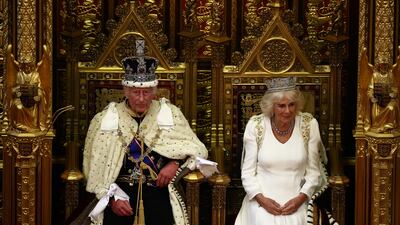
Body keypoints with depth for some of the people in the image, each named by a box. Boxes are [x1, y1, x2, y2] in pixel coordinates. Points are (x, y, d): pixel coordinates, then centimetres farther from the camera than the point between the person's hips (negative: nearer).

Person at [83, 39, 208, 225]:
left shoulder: (170, 114, 1)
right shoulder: (106, 119, -1)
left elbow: (197, 149, 6)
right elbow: (95, 166, 2)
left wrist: (176, 163, -12)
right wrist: (111, 197, -8)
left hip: (159, 200, 1)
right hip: (118, 200, 0)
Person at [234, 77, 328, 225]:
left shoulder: (309, 124, -1)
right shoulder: (255, 126, -3)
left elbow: (313, 171, 4)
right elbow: (248, 172, 2)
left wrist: (300, 198, -10)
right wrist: (261, 199, -12)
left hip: (296, 200, 1)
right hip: (262, 199, -1)